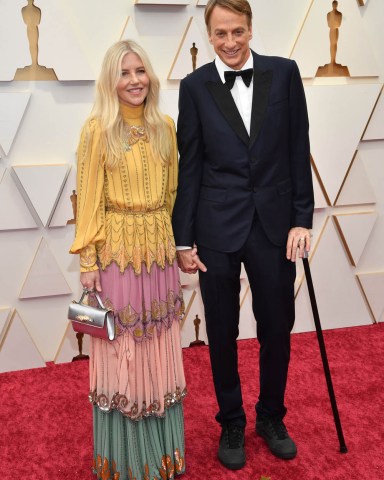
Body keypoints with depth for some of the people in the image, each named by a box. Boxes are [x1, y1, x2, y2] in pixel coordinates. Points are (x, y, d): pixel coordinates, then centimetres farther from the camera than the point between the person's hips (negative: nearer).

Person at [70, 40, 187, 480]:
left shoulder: (165, 127, 6)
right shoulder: (97, 130, -7)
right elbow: (89, 200, -7)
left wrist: (171, 241, 12)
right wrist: (87, 263, -8)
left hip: (159, 250, 4)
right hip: (116, 251, -4)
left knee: (159, 350, 13)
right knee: (120, 351, 7)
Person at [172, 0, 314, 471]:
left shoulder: (284, 73, 2)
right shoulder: (195, 86, 0)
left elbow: (298, 152, 3)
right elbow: (189, 166, 0)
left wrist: (302, 218, -2)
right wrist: (183, 238, -2)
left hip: (273, 223, 1)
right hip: (218, 227, -1)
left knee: (277, 327, 11)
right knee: (222, 332, 10)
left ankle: (271, 417, 36)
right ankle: (231, 423, 32)